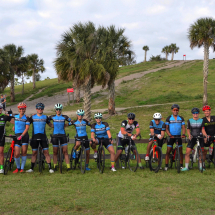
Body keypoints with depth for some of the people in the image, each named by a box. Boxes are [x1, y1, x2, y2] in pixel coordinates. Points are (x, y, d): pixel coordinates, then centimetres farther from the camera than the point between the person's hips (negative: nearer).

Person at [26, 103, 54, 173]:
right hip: (35, 137, 0)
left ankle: (50, 168, 0)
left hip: (43, 137, 0)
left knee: (46, 152, -4)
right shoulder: (32, 117, 6)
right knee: (34, 153, 4)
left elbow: (51, 125, 16)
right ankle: (31, 168, 13)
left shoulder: (45, 117, 7)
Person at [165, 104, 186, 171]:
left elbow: (183, 127, 3)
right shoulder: (169, 118, 0)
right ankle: (166, 165, 1)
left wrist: (183, 134, -17)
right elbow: (166, 128, -2)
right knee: (168, 151, -4)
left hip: (178, 136, 2)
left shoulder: (181, 118, 5)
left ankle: (181, 165, 11)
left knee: (180, 151, 2)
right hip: (171, 137, -2)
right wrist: (169, 135, -18)